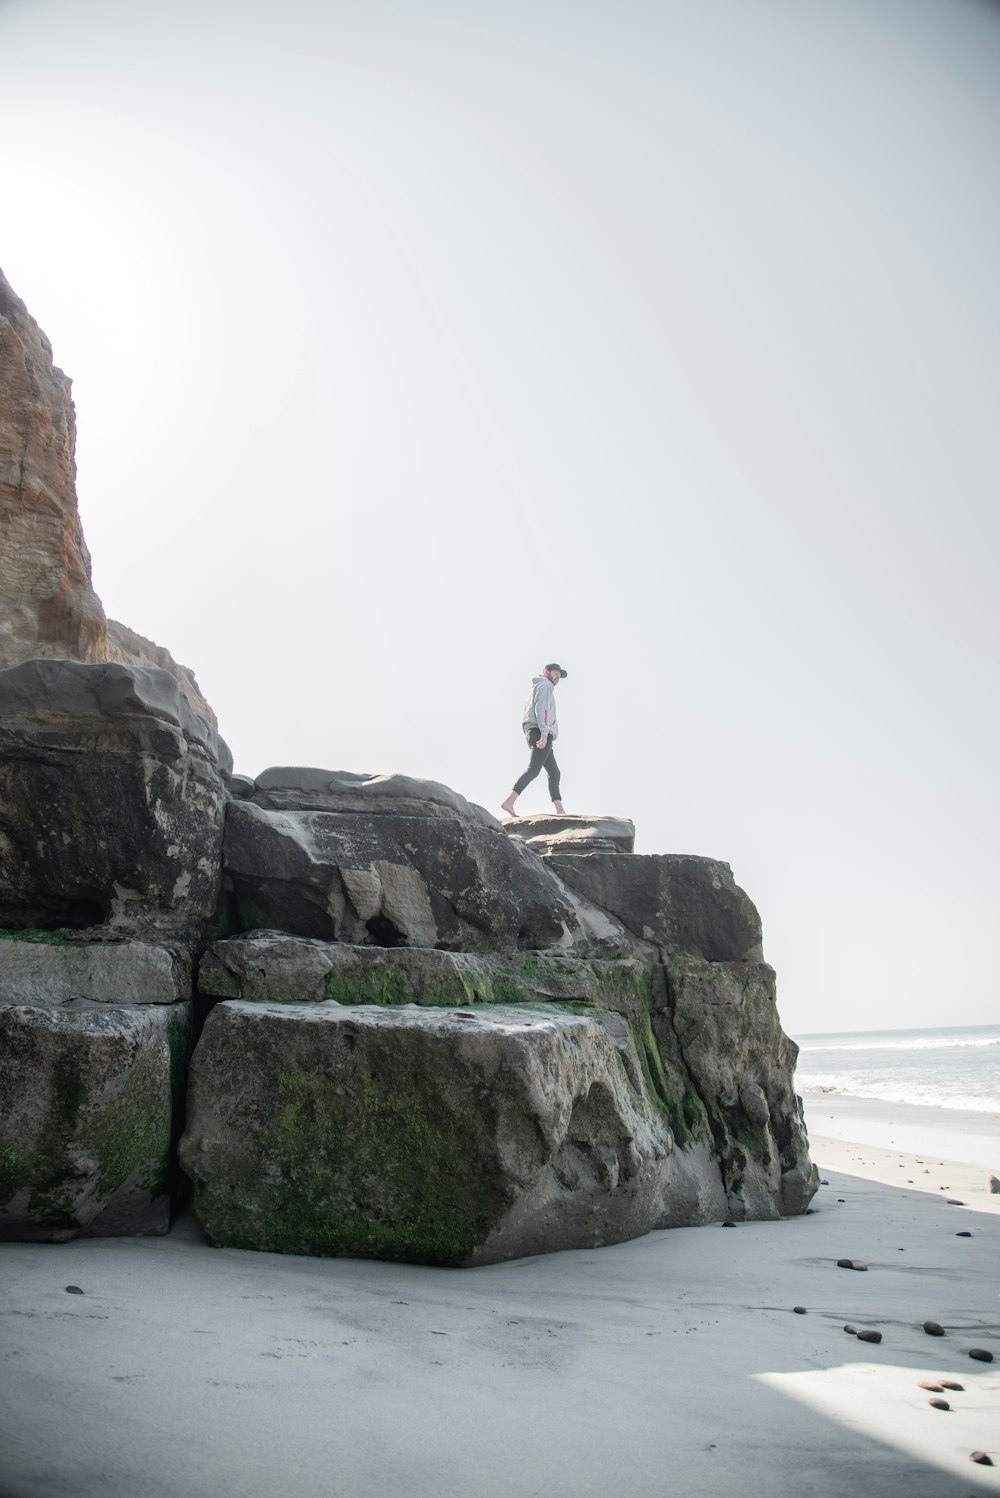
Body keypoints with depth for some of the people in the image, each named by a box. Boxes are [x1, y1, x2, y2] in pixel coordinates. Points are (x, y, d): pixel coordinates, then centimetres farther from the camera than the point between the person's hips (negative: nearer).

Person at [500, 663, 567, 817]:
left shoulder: (539, 688, 31)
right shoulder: (544, 685, 1)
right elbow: (541, 709, -14)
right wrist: (544, 734, -25)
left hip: (540, 735, 11)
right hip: (541, 733, -11)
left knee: (554, 772, 10)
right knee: (533, 769, -21)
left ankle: (560, 811, 7)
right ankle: (509, 802, -33)